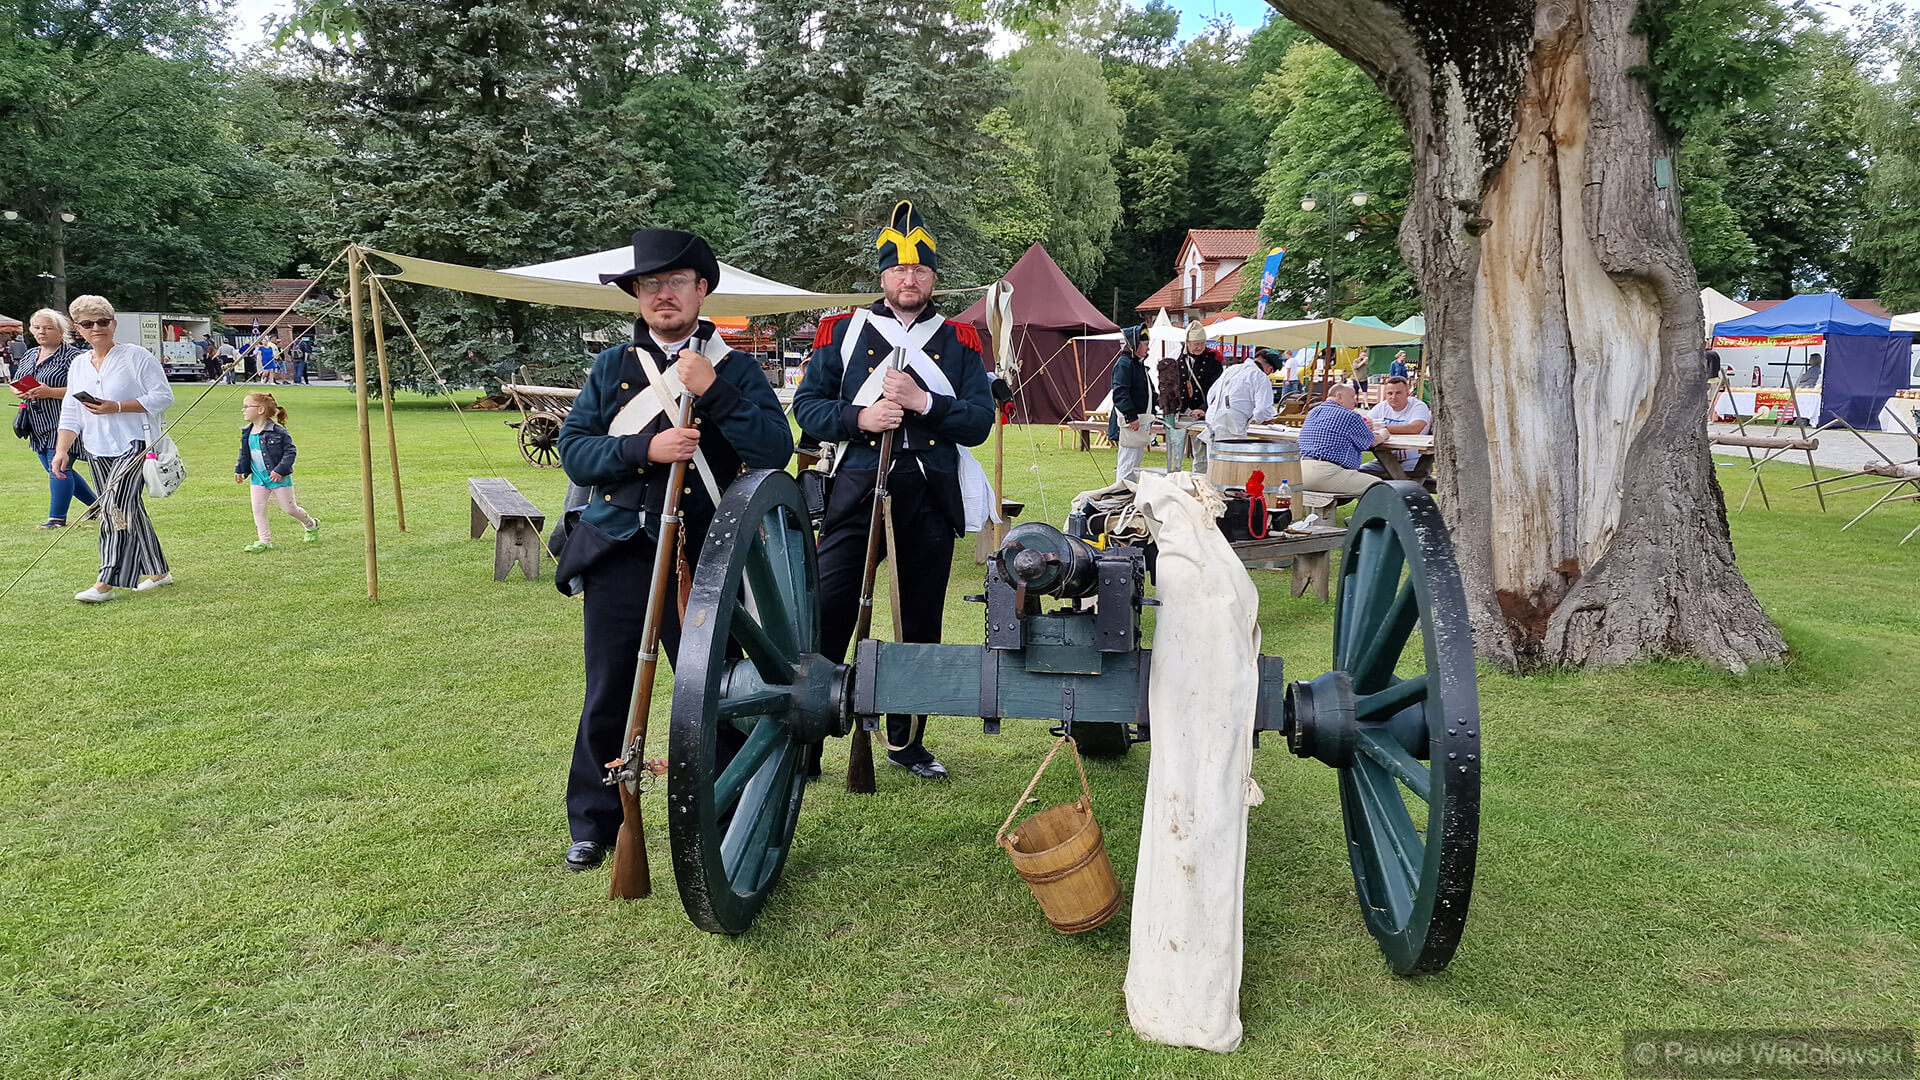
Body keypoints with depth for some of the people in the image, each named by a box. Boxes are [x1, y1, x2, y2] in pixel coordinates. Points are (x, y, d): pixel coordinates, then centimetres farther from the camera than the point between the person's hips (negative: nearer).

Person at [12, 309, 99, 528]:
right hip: (39, 426, 9)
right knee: (55, 469, 13)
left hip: (63, 424, -9)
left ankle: (57, 518, 0)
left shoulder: (71, 356, -10)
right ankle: (97, 504, 26)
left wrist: (50, 392, -25)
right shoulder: (29, 355, 15)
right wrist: (19, 392, -2)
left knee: (58, 468, -9)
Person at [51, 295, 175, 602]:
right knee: (130, 509, 10)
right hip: (99, 451, 7)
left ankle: (107, 582, -19)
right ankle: (158, 571, 21)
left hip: (136, 444, -7)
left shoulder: (136, 356, -4)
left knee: (115, 505, -18)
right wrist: (62, 450, 2)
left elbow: (163, 396, -10)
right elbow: (70, 413, 15)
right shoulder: (78, 365, 15)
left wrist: (117, 407, -17)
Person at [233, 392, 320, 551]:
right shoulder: (247, 433, 4)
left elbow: (290, 451, -16)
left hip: (279, 478, -6)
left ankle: (311, 525, 30)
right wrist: (239, 470, 18)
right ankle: (265, 541, 5)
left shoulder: (277, 431, -18)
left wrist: (280, 470, -22)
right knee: (258, 509, -2)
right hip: (258, 479, 6)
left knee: (289, 508, 5)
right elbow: (244, 453, 19)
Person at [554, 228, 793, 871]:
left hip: (700, 553, -1)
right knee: (608, 695, 7)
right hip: (618, 552, 2)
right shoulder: (613, 366, 11)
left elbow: (776, 450, -8)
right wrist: (647, 446, -14)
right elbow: (574, 451, 2)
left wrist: (713, 391, -18)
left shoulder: (735, 368, 5)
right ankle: (593, 826, 22)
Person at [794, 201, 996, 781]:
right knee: (827, 614, -7)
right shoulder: (842, 332, 8)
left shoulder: (959, 342, 11)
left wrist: (924, 402, -14)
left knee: (921, 623, 10)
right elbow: (807, 406, 4)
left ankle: (907, 740, 24)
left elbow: (980, 422, 2)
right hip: (857, 491, -2)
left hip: (931, 498, 2)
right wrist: (859, 417, -14)